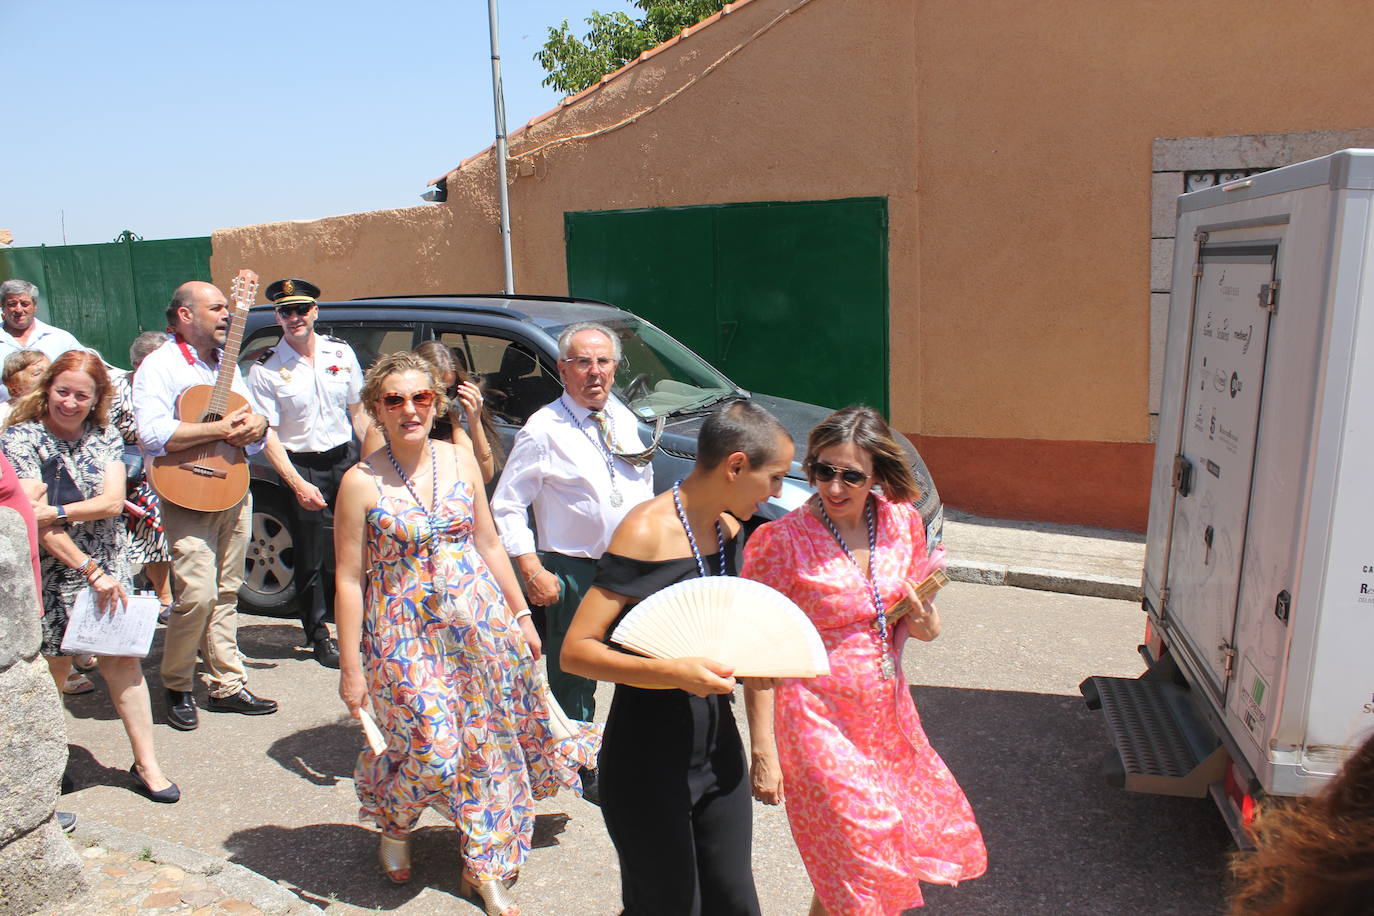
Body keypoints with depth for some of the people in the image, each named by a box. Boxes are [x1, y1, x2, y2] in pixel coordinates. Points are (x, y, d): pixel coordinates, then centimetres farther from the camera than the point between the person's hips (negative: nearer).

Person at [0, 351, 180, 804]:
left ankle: (146, 764, 10)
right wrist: (90, 571, -16)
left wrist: (56, 512, -21)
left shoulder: (105, 437, 5)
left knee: (123, 659, 2)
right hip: (53, 574, -3)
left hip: (109, 565, 3)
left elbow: (113, 501, -6)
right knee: (54, 668, 5)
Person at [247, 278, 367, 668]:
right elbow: (267, 434, -8)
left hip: (345, 459, 3)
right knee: (309, 561, 6)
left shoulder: (341, 353, 4)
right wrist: (298, 485, -17)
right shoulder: (265, 368, -6)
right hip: (300, 466, -2)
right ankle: (319, 636, 25)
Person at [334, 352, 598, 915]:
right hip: (405, 633, -3)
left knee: (489, 746, 9)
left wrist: (521, 615, 10)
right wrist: (350, 667, -8)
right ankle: (394, 826, 33)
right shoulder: (361, 482, -9)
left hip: (482, 625, 4)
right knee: (433, 752, -3)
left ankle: (484, 869, 28)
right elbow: (349, 578, -8)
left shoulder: (461, 461, 1)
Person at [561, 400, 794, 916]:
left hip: (717, 747, 7)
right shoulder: (647, 530, -19)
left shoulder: (728, 529, 5)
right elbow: (575, 651, -22)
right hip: (649, 759, -7)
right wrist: (672, 673, -33)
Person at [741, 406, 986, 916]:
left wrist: (926, 623, -9)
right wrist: (763, 751, -15)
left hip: (888, 714, 6)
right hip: (819, 721, -6)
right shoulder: (781, 541, -18)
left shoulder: (903, 521, -2)